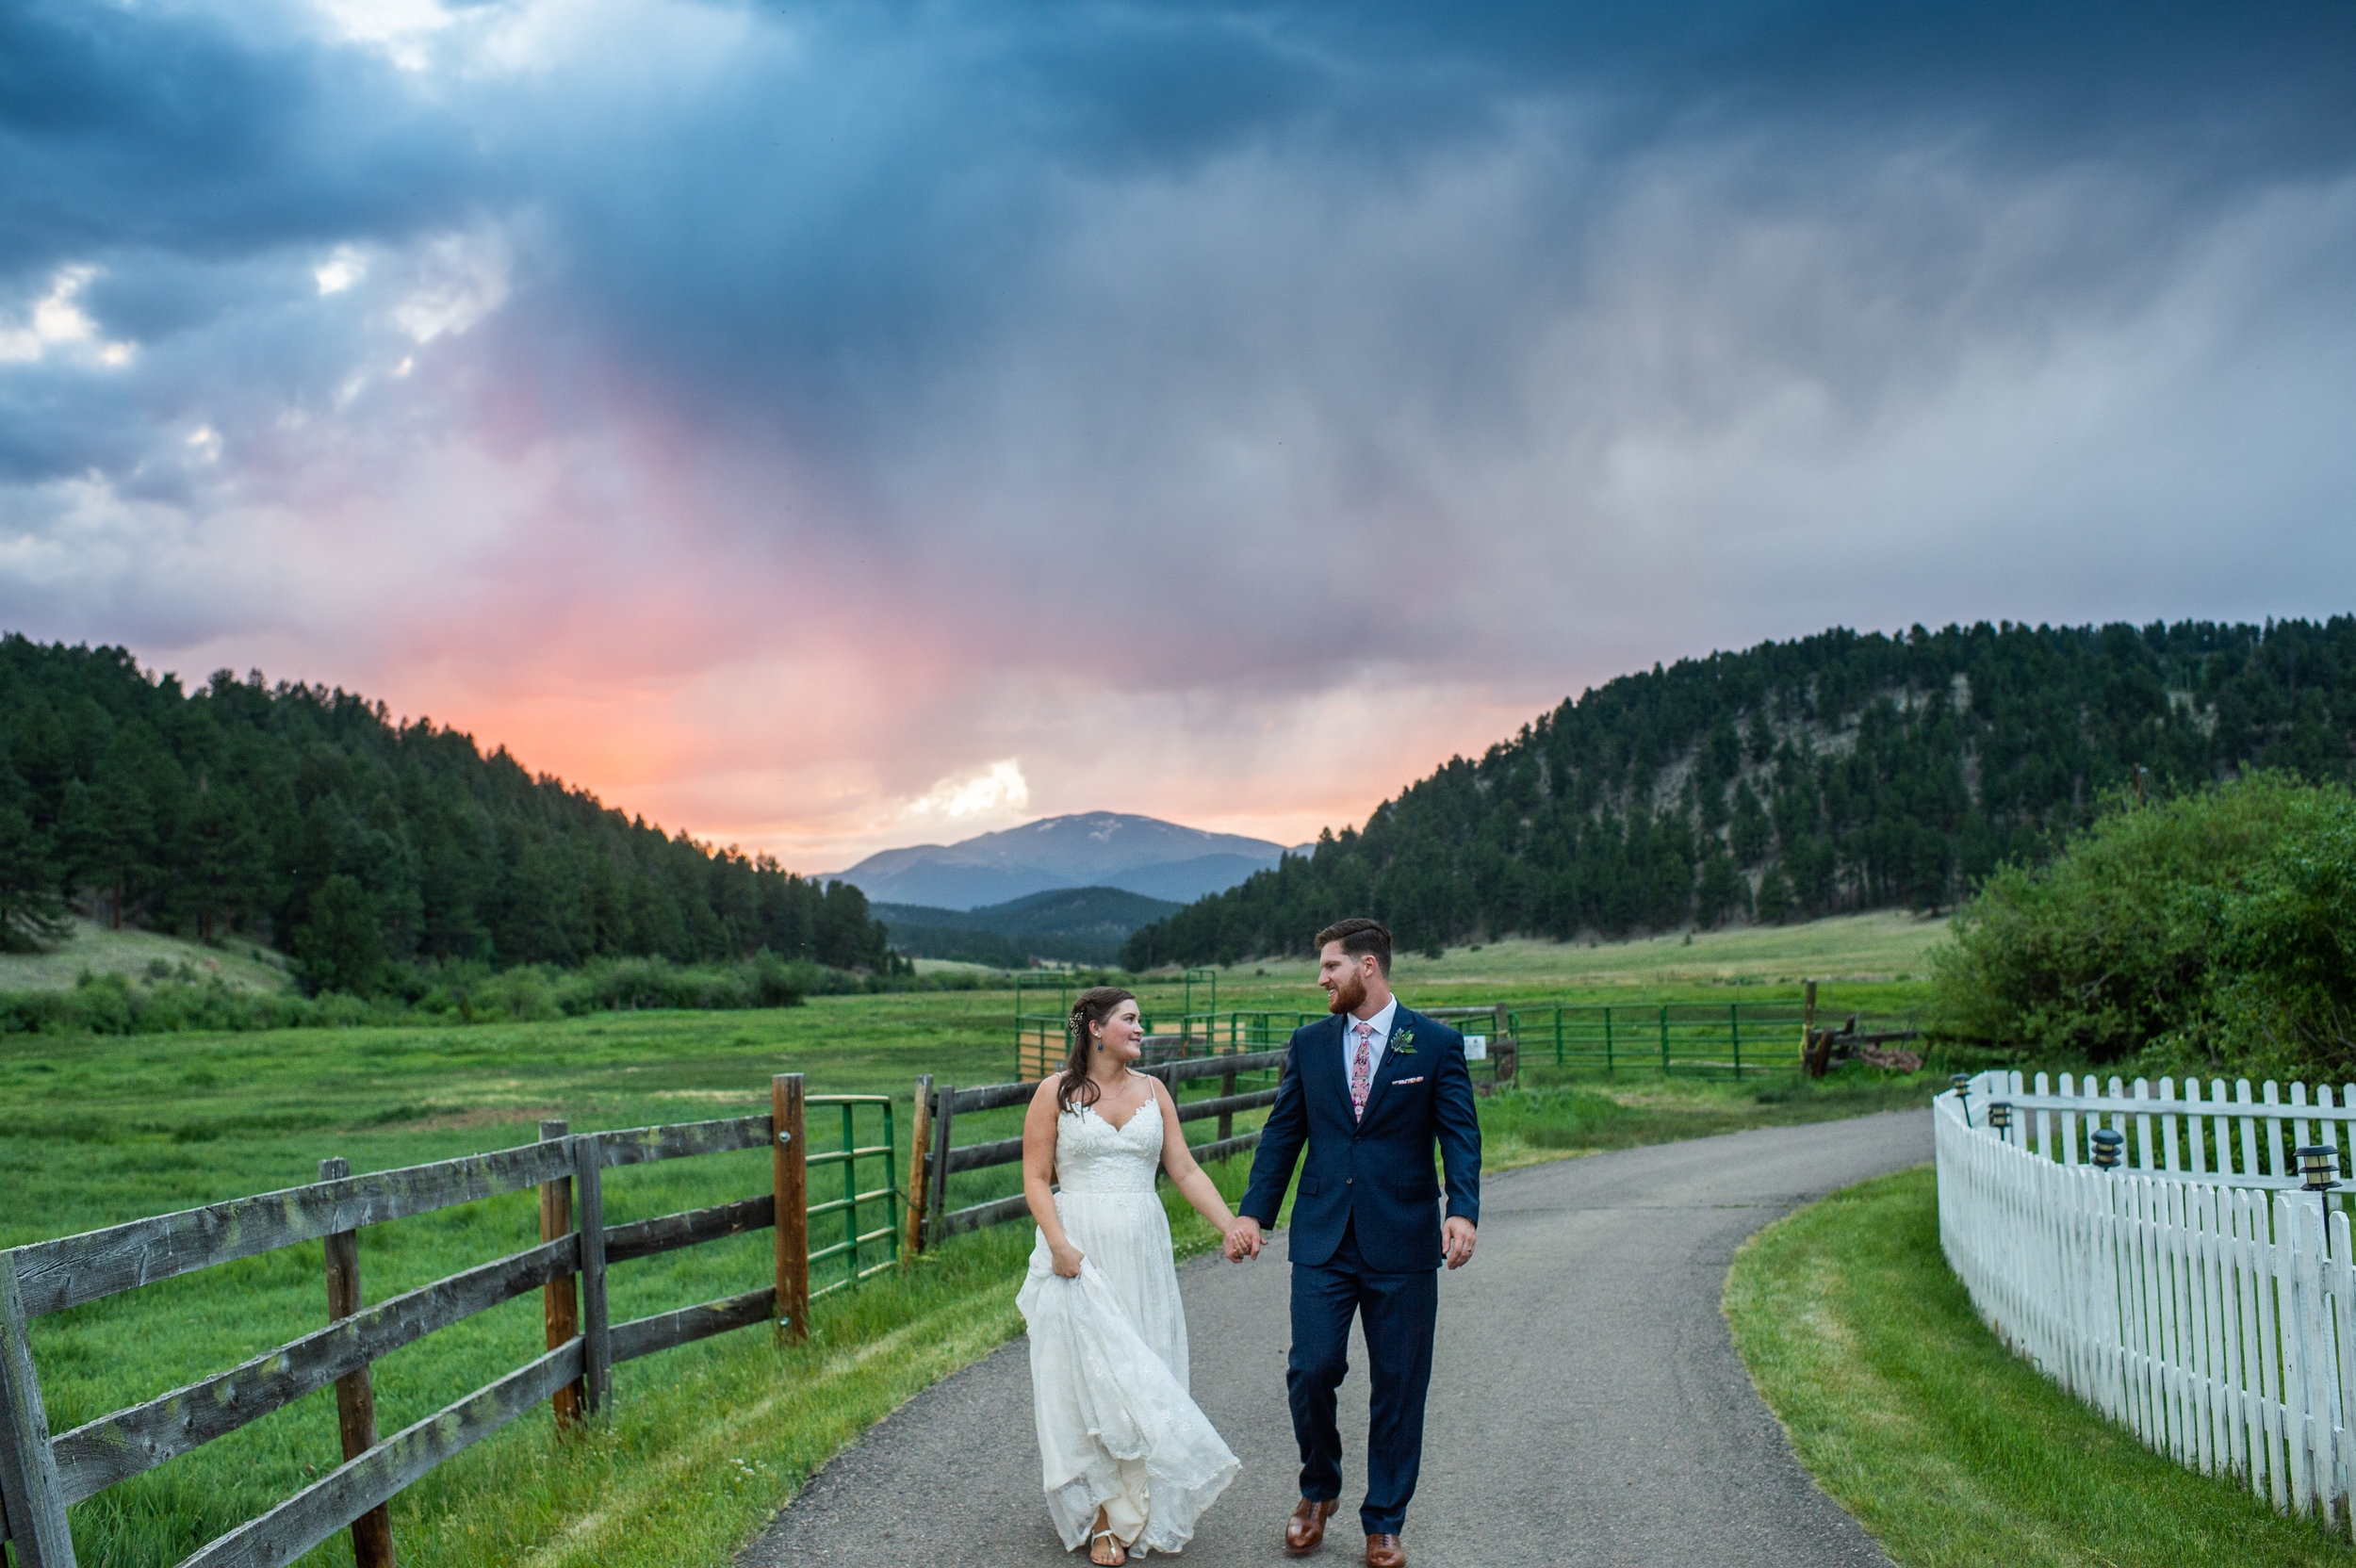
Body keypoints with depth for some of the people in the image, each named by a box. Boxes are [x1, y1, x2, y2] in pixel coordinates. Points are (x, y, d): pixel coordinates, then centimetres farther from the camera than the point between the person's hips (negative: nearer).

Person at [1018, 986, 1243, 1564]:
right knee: (1089, 1379, -1)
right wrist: (1058, 1244, -17)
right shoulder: (1055, 1093, -2)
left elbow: (1186, 1171, 6)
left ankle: (1138, 1510, 20)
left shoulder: (1152, 1091, 8)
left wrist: (1232, 1226, -5)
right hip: (1078, 1253, -3)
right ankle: (1101, 1518, 9)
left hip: (1142, 1254, 4)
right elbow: (1035, 1178, -5)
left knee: (1142, 1379, 6)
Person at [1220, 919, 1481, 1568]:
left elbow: (1461, 1135, -6)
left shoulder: (1437, 1044, -1)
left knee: (1398, 1387, 5)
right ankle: (1319, 1490, 22)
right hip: (1323, 1239, 2)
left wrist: (1463, 1212, -21)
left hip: (1402, 1243, -2)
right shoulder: (1309, 1043, 8)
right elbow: (1282, 1133, 10)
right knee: (1310, 1370, -5)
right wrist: (1253, 1212, 2)